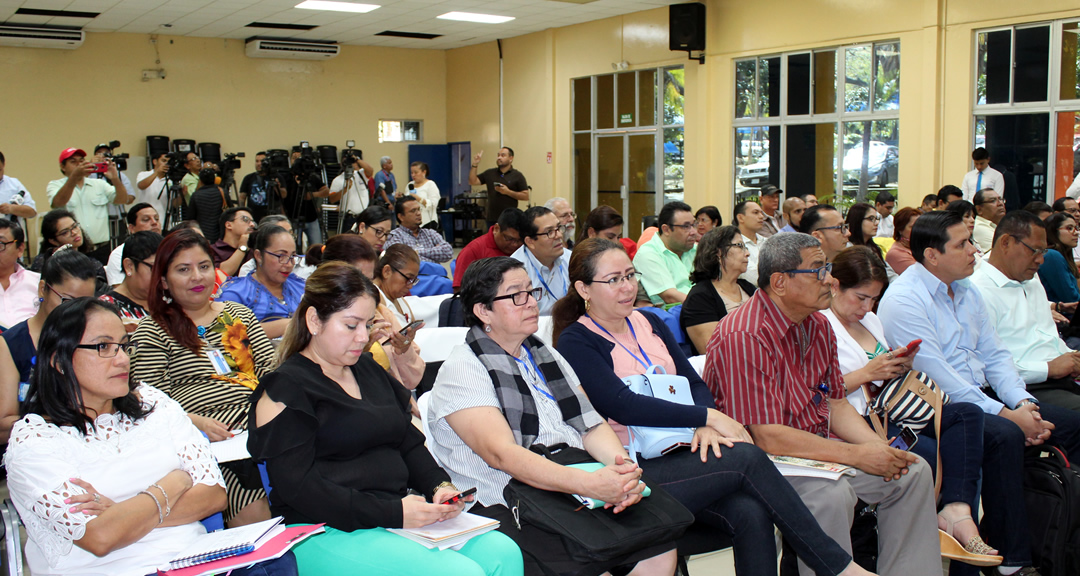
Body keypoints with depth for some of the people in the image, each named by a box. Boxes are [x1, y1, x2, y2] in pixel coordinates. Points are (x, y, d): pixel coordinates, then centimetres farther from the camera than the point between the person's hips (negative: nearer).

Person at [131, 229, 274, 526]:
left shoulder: (239, 314, 24)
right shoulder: (151, 332, 11)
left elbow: (271, 368, 19)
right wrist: (194, 422, -16)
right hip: (207, 433, -4)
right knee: (253, 509, -32)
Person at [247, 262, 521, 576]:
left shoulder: (368, 370, 20)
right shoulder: (286, 389, -5)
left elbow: (409, 442, 21)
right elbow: (298, 488, -14)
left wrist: (440, 486, 0)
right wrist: (392, 513, -20)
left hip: (399, 513, 8)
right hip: (330, 533, -7)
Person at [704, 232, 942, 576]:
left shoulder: (818, 326, 7)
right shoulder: (743, 338, -23)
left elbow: (835, 404, 12)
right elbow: (767, 436, -27)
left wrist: (879, 447, -8)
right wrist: (856, 455, -21)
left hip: (817, 447, 9)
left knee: (913, 472, 3)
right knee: (831, 494, -34)